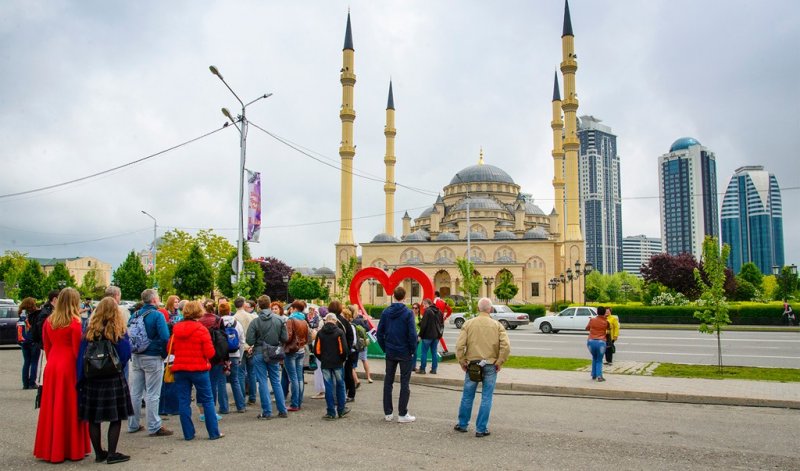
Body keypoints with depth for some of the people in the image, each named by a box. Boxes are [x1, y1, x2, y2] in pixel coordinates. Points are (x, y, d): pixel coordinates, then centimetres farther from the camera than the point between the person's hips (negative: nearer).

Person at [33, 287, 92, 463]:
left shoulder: (48, 321, 5)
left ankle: (50, 449, 21)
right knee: (70, 408, 3)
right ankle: (73, 449, 10)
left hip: (52, 366, 6)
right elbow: (77, 349, -13)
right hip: (69, 367, -6)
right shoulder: (75, 322, -13)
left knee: (52, 408, 12)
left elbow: (46, 346, 12)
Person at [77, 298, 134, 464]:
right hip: (114, 380, -3)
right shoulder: (119, 332, -8)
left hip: (91, 380, 3)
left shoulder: (90, 330, -1)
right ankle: (112, 454, 7)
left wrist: (81, 379, 3)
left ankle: (98, 453, 18)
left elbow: (81, 356, -2)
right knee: (115, 418, 6)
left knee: (93, 418, 12)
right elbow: (126, 354, -7)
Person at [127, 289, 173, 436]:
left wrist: (132, 354, 12)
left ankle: (133, 425, 24)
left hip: (136, 358, 6)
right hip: (153, 358, -6)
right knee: (152, 394, -1)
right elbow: (165, 337, -21)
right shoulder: (157, 315, -13)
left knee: (135, 392, 14)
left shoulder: (134, 315, 6)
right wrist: (164, 354, -7)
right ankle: (154, 427, 4)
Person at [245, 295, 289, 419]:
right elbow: (285, 338, -4)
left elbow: (249, 340, -14)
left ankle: (267, 412, 7)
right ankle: (283, 410, 16)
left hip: (259, 354, -3)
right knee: (276, 382, 13)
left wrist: (256, 344, 8)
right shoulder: (279, 320, -6)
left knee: (262, 382, 5)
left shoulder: (255, 322, -13)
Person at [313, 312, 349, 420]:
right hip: (337, 364, -1)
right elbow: (344, 349, -10)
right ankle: (341, 410, 19)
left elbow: (316, 350, 0)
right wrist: (343, 359, 6)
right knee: (340, 386, 12)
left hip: (325, 364, 2)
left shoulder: (320, 333, 0)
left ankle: (331, 412, 5)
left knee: (328, 387, 4)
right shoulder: (339, 332, -7)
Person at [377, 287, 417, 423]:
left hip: (390, 352, 4)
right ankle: (403, 414, 7)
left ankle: (388, 413, 17)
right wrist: (413, 349, -2)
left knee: (388, 381, 12)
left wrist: (385, 348, 10)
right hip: (404, 353, -3)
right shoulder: (407, 313, -12)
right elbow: (412, 334, -15)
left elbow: (380, 332, 1)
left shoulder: (385, 312, 0)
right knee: (404, 383, 5)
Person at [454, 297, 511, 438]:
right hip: (490, 366, -1)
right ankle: (481, 429, 9)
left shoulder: (469, 323, -2)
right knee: (486, 398, 7)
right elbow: (506, 346, -12)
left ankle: (462, 424, 25)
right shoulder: (497, 325, -2)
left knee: (467, 396, 14)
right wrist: (499, 362, -3)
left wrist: (462, 362, 2)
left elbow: (459, 345, -9)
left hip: (472, 364, 1)